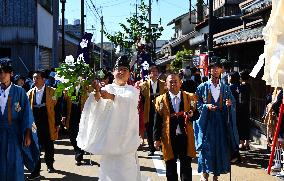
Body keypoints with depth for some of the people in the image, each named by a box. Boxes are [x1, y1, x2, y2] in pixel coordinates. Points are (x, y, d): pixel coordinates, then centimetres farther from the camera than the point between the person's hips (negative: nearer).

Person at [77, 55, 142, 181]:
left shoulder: (133, 91, 8)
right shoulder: (106, 88, 9)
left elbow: (130, 101, -16)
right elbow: (99, 107, -8)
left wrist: (112, 97, -32)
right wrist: (97, 93, -28)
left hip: (126, 136, 0)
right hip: (109, 134, 1)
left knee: (126, 170, -3)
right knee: (108, 168, 1)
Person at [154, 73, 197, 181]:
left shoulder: (190, 97, 5)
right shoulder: (161, 100, 2)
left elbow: (196, 114, 8)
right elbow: (157, 121, 1)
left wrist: (192, 115, -16)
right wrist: (157, 138, -3)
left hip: (186, 137, 0)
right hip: (169, 138, 0)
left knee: (186, 167, 4)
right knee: (171, 168, 10)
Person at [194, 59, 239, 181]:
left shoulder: (225, 88, 9)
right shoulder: (202, 87, 2)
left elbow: (232, 104, 7)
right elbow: (197, 104, 1)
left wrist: (229, 104, -15)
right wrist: (206, 106, -17)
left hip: (221, 122, 2)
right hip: (207, 122, -2)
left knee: (221, 147, 3)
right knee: (206, 147, -8)